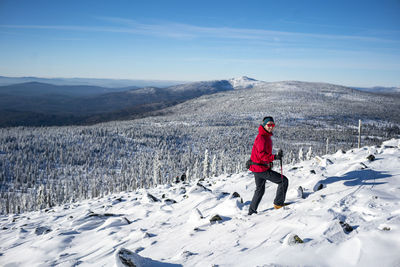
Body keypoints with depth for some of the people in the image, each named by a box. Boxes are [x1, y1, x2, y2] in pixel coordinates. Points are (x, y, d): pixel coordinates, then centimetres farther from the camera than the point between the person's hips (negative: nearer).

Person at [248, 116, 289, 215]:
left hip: (258, 169, 11)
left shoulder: (266, 137, 13)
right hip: (261, 169, -11)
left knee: (260, 190, 23)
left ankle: (252, 211, 32)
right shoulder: (261, 138, -20)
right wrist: (275, 157, -39)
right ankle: (278, 203, 3)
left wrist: (269, 162, 28)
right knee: (284, 181, -5)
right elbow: (262, 155, -31)